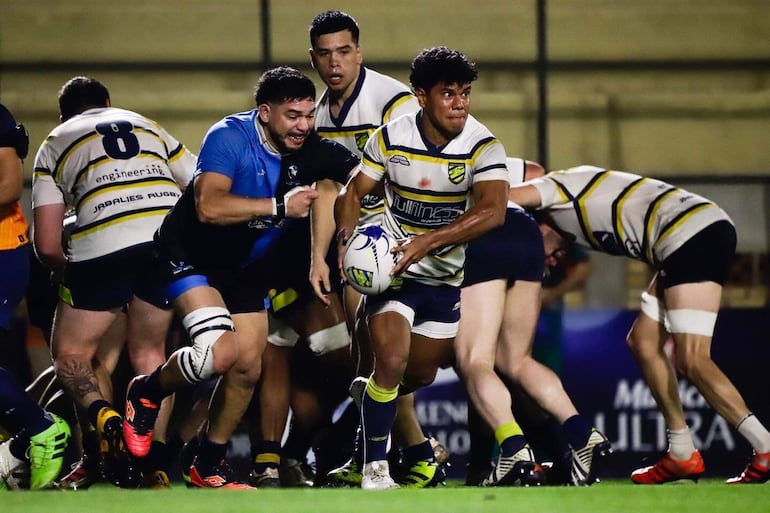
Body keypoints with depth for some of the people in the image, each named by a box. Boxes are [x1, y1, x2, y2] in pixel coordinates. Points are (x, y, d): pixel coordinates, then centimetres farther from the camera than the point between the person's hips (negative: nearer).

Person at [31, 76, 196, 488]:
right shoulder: (147, 127, 29)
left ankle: (103, 415, -18)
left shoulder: (54, 145, 21)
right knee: (148, 352, 19)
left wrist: (67, 273, 32)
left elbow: (47, 246, 13)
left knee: (70, 353, 12)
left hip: (104, 245, -3)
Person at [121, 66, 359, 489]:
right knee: (219, 352, -25)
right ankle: (146, 393, 5)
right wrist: (281, 206, -35)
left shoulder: (310, 151, -10)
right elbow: (209, 207, -37)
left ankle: (209, 466, 24)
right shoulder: (230, 137, -25)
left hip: (245, 266, 7)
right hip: (190, 257, -7)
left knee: (247, 367, 5)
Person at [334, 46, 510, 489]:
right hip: (393, 267, -2)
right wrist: (348, 236, -21)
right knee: (392, 360, -21)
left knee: (421, 377, 12)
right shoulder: (391, 137, -10)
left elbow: (492, 211, -29)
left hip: (447, 277, 2)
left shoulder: (483, 146, -16)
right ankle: (375, 465, -10)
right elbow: (355, 191, 0)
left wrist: (426, 241, -37)